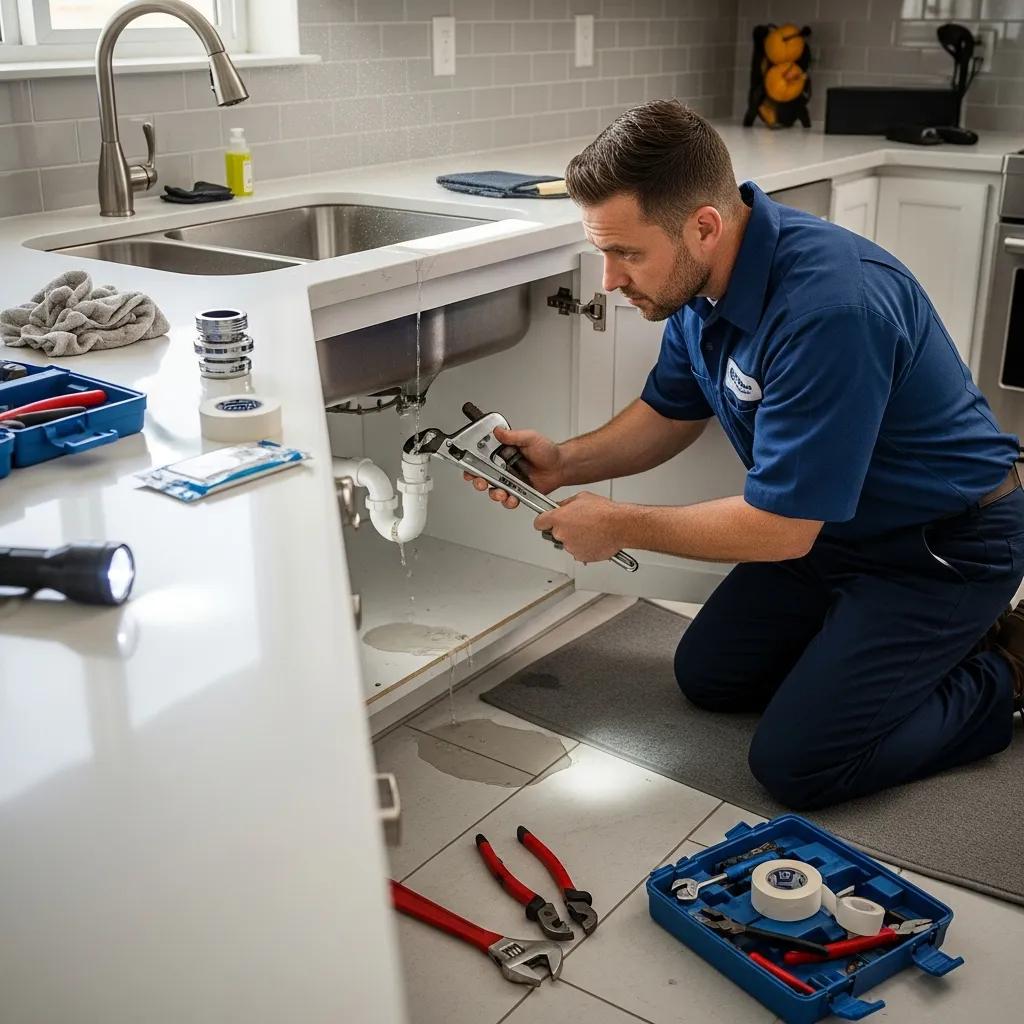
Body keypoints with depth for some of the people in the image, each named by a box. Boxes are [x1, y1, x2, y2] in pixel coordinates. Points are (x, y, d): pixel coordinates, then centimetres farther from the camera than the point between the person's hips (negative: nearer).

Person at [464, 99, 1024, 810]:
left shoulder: (828, 309, -37)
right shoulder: (700, 275, -8)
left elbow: (780, 528, -31)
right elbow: (673, 413, 7)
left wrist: (617, 525, -20)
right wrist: (564, 463, -10)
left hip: (947, 545, -8)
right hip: (830, 522, 9)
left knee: (797, 764, -11)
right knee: (708, 674, 13)